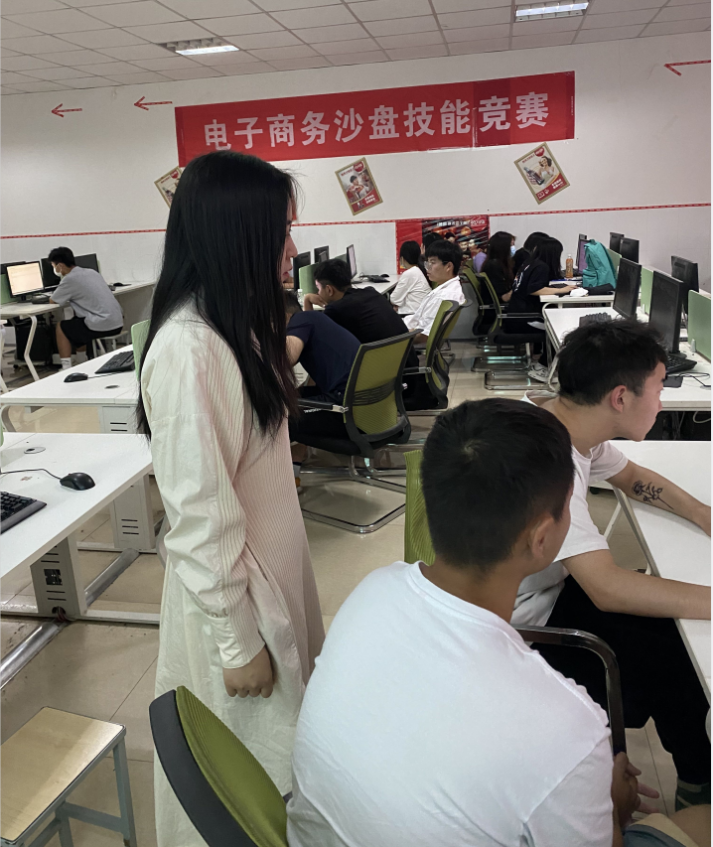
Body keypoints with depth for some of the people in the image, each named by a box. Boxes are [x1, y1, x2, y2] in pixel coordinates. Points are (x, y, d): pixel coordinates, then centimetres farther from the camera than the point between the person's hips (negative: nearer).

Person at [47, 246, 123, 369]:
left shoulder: (70, 279, -8)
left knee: (61, 327, 11)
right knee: (75, 323, 30)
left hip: (102, 326, -8)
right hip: (118, 323, 8)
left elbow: (52, 301, 3)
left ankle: (66, 368, 9)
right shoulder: (91, 272, 15)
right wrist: (69, 298, 26)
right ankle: (82, 363, 35)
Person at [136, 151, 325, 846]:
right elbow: (200, 518, -24)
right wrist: (237, 644, -17)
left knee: (278, 748, 26)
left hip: (271, 567, 8)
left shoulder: (233, 328, 2)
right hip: (230, 589, -8)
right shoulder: (187, 350, -28)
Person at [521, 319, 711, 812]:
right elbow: (607, 588, -35)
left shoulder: (555, 413, -6)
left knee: (673, 624, 9)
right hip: (523, 625, -8)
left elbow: (631, 477, 11)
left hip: (546, 587, 8)